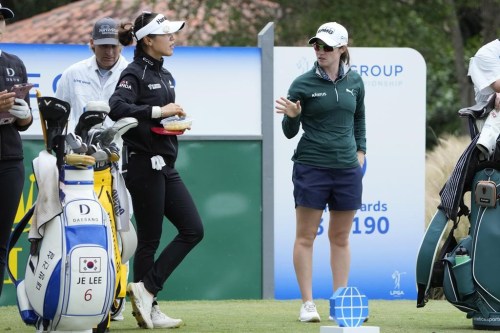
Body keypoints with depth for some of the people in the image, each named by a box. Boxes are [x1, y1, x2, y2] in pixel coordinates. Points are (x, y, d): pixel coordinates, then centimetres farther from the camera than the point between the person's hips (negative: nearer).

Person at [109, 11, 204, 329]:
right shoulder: (135, 73, -10)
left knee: (193, 230, 3)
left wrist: (176, 118, 5)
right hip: (145, 166, -9)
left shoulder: (165, 76, 16)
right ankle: (146, 299, 6)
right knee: (149, 240, -3)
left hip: (166, 166, 9)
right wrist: (158, 112, -28)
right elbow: (117, 107, -28)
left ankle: (146, 292, 5)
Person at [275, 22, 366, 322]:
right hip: (311, 166, -3)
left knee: (341, 238, 8)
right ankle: (308, 304, 2)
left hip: (347, 168, 3)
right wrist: (291, 115, -22)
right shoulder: (303, 84, -5)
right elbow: (290, 132, -2)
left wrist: (360, 150, 14)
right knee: (306, 237, -2)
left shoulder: (354, 82, 5)